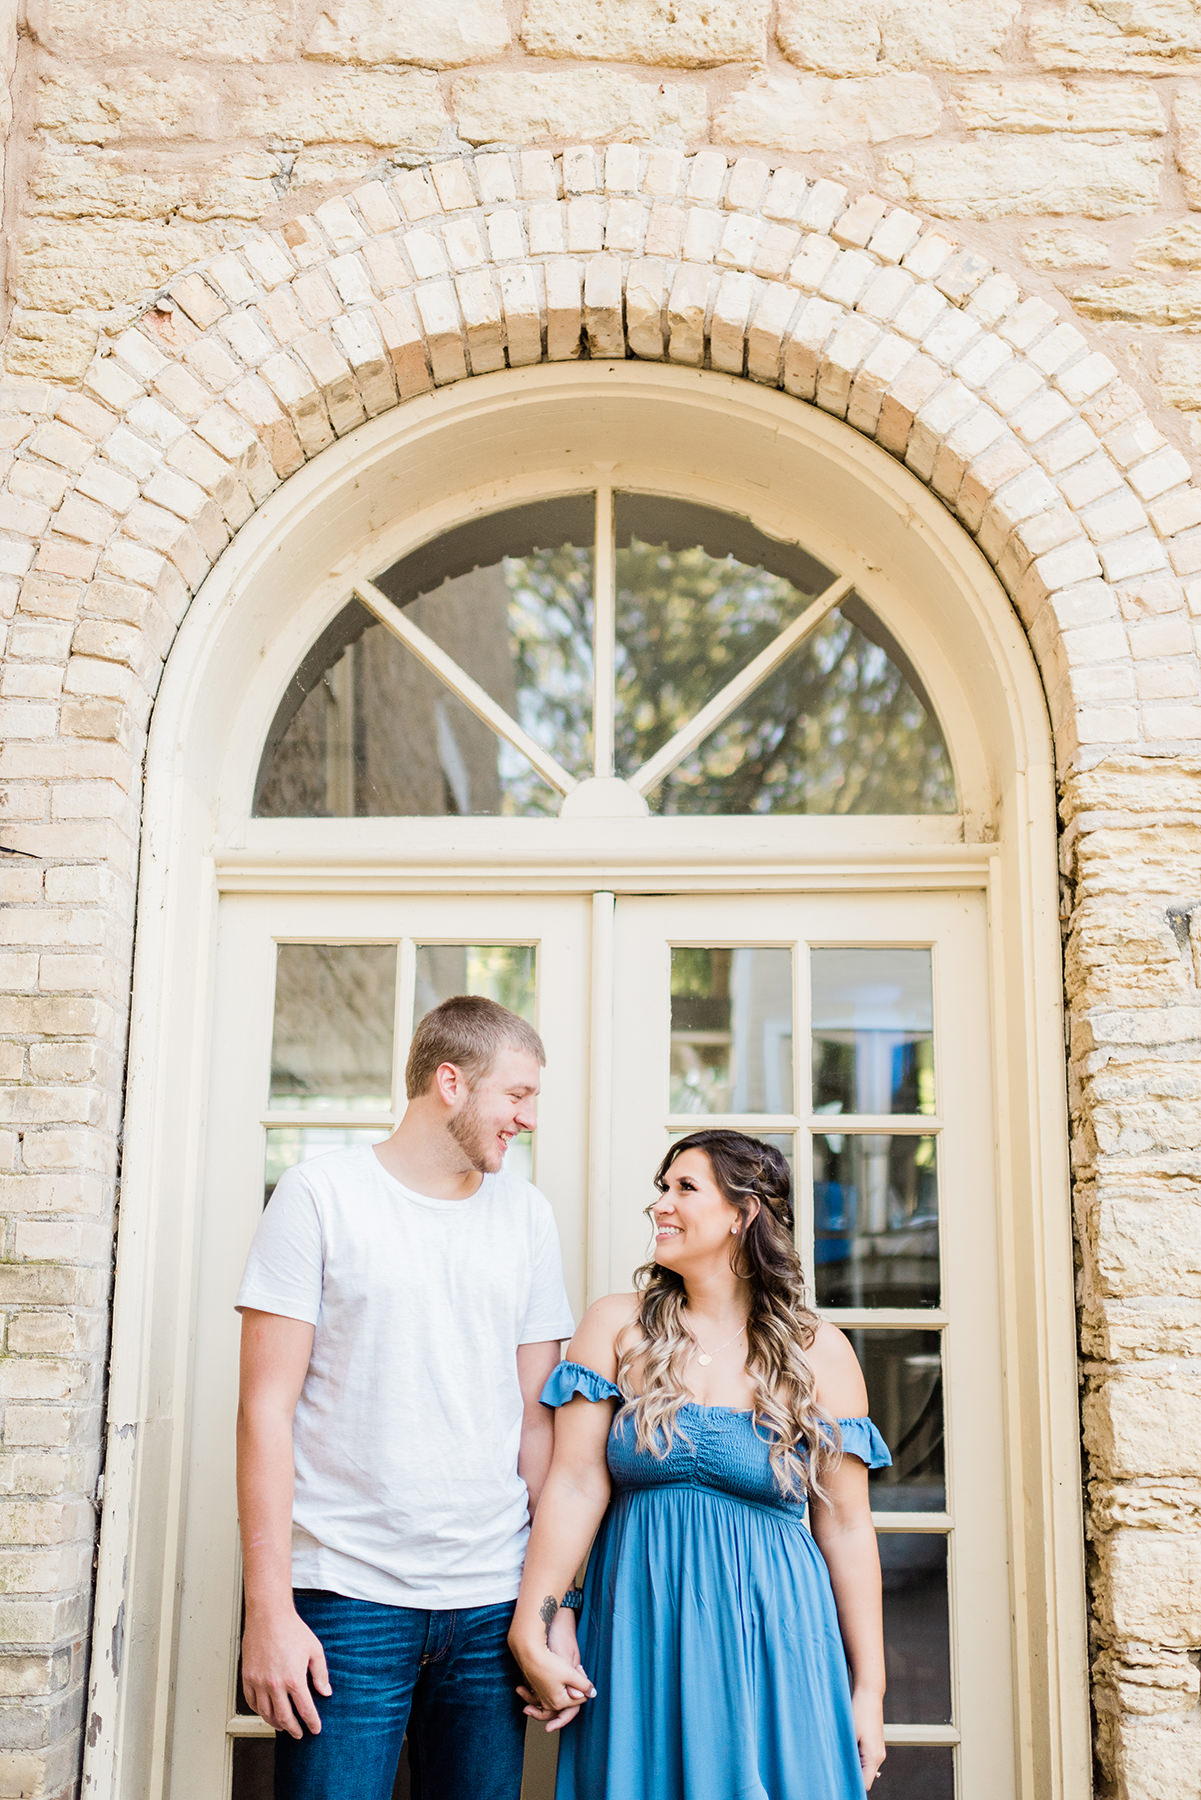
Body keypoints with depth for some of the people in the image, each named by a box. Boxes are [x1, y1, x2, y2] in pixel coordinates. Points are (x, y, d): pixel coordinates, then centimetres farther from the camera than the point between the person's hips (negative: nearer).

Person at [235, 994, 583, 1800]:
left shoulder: (527, 1214, 10)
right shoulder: (322, 1196, -2)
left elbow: (537, 1418, 11)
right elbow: (267, 1408, -5)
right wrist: (269, 1608, -10)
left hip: (491, 1605, 4)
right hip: (347, 1594, -3)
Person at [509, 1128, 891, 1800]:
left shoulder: (821, 1354, 0)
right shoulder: (617, 1328, 1)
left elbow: (847, 1527, 1)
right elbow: (576, 1485, -5)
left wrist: (868, 1690, 2)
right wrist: (531, 1636, -11)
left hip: (771, 1637, 0)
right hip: (641, 1636, 1)